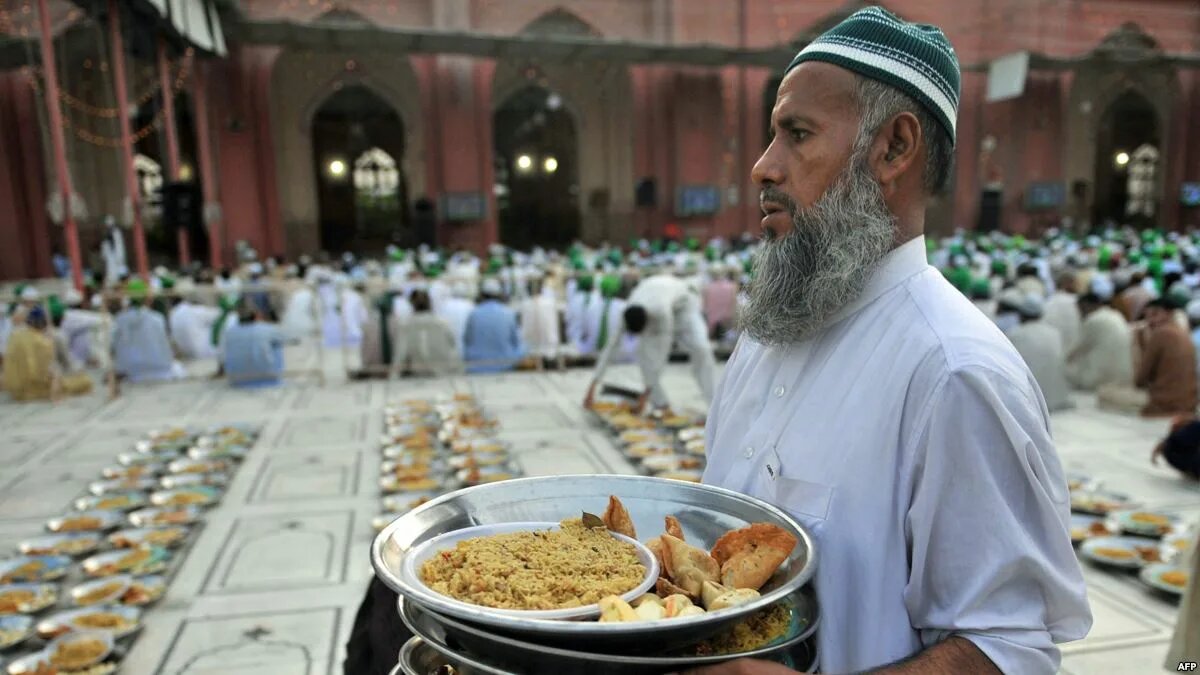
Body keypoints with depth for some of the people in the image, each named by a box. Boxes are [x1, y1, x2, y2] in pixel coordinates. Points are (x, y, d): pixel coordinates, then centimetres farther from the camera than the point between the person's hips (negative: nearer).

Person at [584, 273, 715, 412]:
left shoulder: (662, 312, -46)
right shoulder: (626, 315, -32)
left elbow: (662, 353, -40)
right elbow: (609, 348, -28)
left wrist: (645, 394, -36)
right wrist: (592, 387, -31)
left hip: (682, 300, -4)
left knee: (700, 348, -24)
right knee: (644, 350, -19)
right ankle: (660, 403, -10)